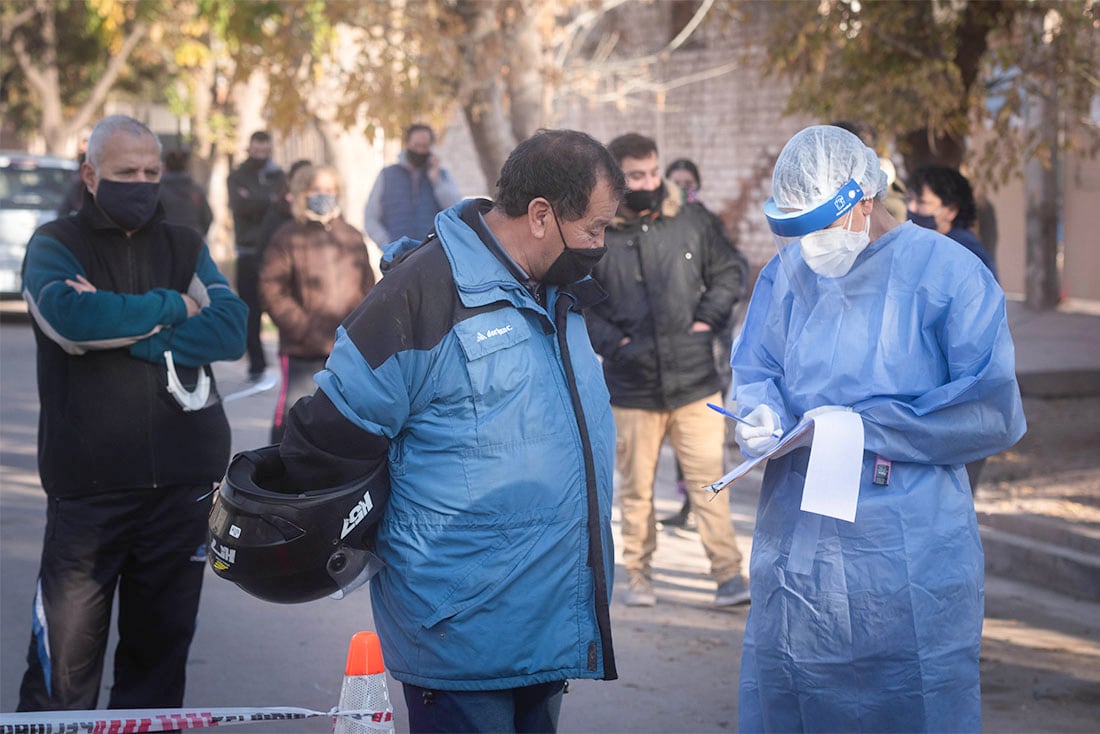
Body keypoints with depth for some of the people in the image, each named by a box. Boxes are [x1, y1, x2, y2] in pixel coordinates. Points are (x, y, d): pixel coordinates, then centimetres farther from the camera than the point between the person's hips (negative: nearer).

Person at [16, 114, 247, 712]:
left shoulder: (185, 246, 12)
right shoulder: (56, 244, 2)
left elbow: (231, 330, -5)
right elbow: (70, 315, -21)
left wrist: (124, 332, -14)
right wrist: (170, 308, -11)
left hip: (184, 483, 3)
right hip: (89, 487, -3)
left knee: (161, 646, 12)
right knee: (65, 658, -3)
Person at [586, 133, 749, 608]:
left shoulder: (691, 221, 4)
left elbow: (728, 274, 16)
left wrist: (709, 319, 2)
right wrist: (610, 341, -5)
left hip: (695, 381, 0)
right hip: (632, 386, 0)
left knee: (708, 481, -1)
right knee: (636, 488, 8)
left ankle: (728, 574, 5)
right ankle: (638, 575, 21)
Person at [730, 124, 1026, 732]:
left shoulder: (945, 272, -9)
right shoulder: (785, 274, 6)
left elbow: (992, 413, -13)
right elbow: (755, 371, 12)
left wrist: (864, 426, -15)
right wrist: (761, 415, -12)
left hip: (905, 561, -4)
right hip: (796, 549, 5)